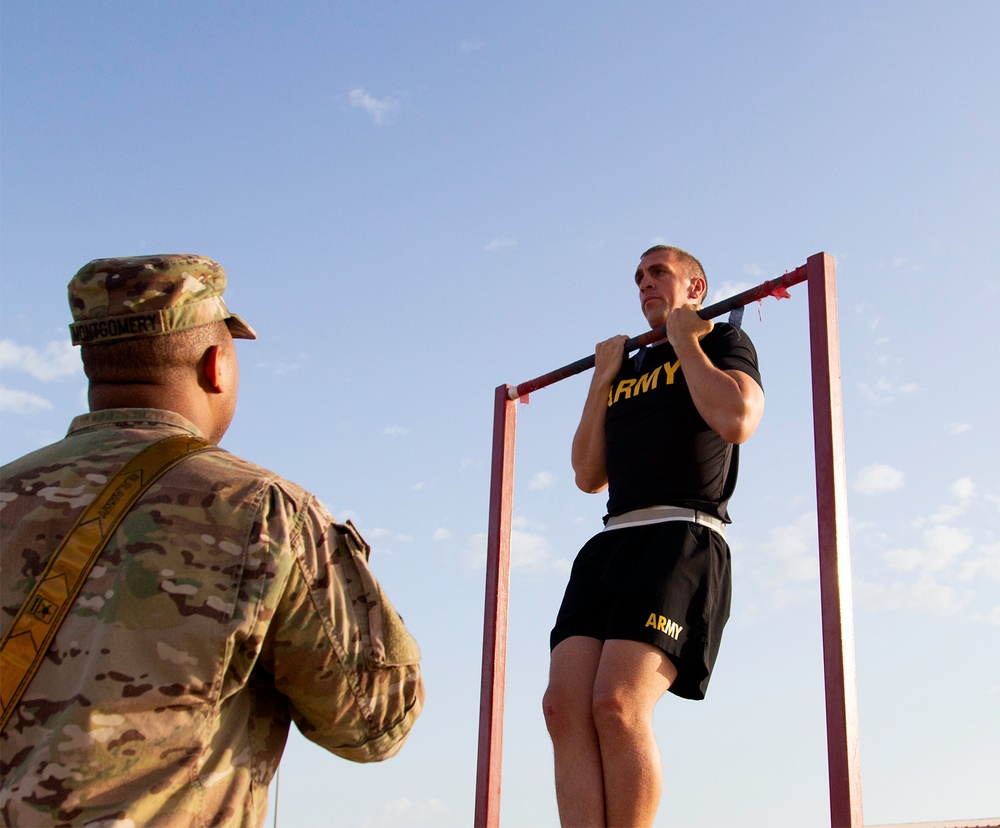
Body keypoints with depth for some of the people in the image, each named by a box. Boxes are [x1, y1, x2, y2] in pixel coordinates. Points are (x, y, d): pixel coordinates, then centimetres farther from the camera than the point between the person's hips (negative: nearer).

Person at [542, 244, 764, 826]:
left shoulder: (723, 341, 12)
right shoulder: (630, 371, 29)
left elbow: (736, 421, -10)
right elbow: (589, 475, 22)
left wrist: (685, 340, 2)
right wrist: (603, 379, 20)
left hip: (682, 538, -6)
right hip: (613, 541, 7)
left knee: (617, 706, -23)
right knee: (565, 707, -12)